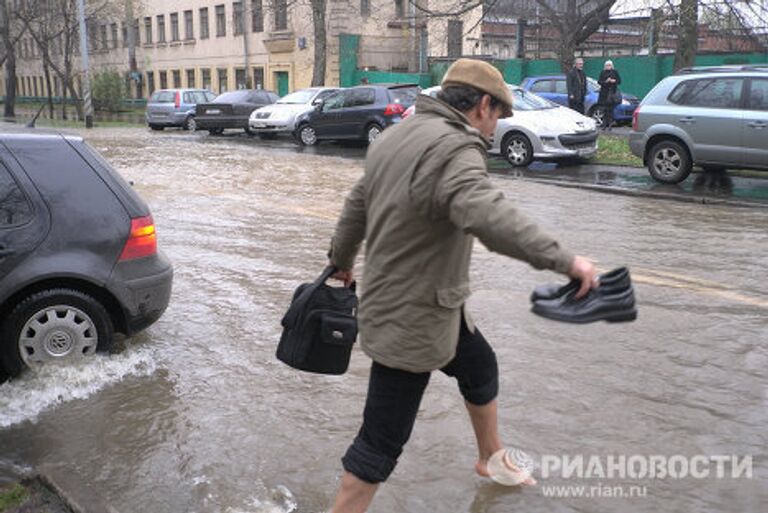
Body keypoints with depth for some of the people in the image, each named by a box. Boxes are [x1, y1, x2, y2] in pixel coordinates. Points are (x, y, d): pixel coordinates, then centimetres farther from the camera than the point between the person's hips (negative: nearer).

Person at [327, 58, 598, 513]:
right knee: (381, 445, 1)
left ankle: (491, 458, 54)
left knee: (481, 369, 30)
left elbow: (356, 206, 18)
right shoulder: (455, 149, -25)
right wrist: (564, 260, -41)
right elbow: (489, 215, -44)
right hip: (412, 320, -11)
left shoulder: (397, 136, 6)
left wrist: (343, 261, 33)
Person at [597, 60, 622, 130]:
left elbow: (619, 80, 9)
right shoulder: (603, 73, 9)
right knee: (605, 109, -2)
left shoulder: (615, 72, 7)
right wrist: (605, 81, -13)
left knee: (610, 109, -6)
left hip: (612, 92, -1)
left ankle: (609, 125, -3)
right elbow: (599, 81, 4)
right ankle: (604, 125, 4)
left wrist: (614, 81, -10)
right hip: (604, 92, 1)